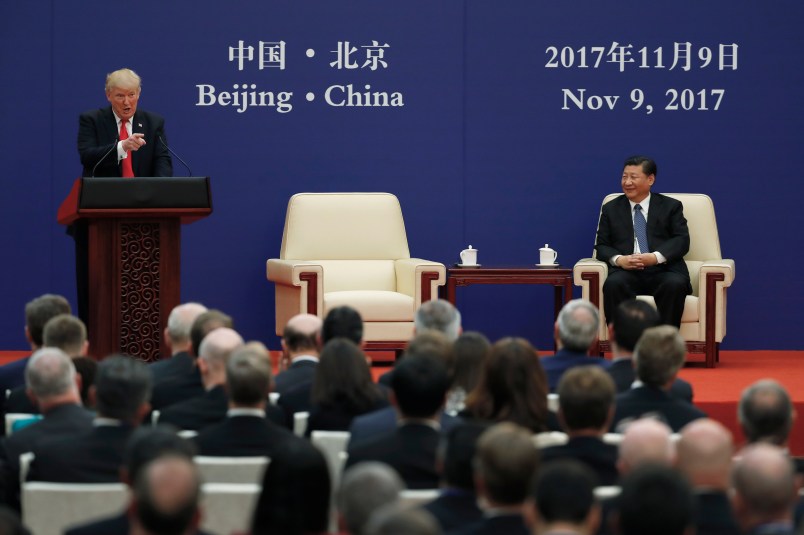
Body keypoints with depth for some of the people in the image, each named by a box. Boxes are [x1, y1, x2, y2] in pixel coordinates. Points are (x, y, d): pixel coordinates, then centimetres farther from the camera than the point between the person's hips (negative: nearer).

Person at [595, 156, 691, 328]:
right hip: (626, 271, 1)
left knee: (675, 284, -35)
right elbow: (602, 245, 13)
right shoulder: (611, 209, 20)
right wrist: (619, 259, -11)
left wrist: (656, 257, -15)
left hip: (662, 270, -1)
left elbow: (682, 241, 4)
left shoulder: (671, 206, 15)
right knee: (613, 284, -35)